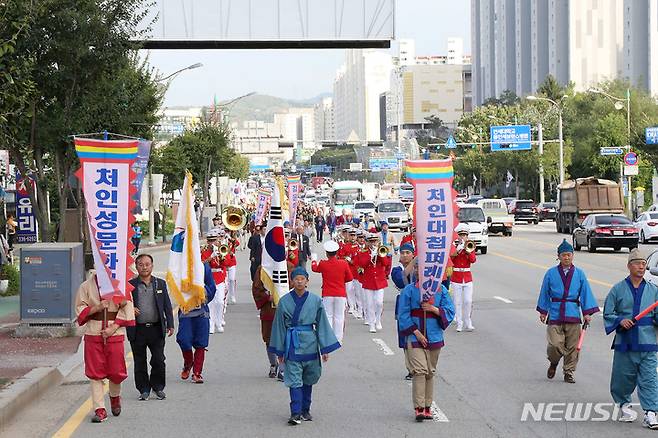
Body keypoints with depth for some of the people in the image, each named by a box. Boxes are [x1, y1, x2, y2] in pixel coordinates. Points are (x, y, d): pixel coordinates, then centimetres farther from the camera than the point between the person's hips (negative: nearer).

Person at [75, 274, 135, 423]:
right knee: (95, 373, -1)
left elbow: (127, 309, -1)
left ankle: (115, 397, 33)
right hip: (93, 334, 0)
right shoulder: (86, 286, 5)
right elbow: (80, 310, 5)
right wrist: (96, 308, -13)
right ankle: (99, 409, 3)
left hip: (115, 334, 0)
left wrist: (114, 327, -10)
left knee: (116, 371, 2)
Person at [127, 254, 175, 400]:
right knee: (140, 362, 6)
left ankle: (158, 387, 19)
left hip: (157, 329, 1)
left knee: (159, 360, 2)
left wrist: (170, 325, 4)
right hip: (137, 329, -1)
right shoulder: (130, 285, 2)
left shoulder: (161, 284, 8)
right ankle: (144, 390, 17)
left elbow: (167, 306, 9)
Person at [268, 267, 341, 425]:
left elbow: (322, 324, 4)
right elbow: (280, 326, 4)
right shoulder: (284, 301, -1)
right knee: (294, 380, -8)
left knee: (308, 379, 12)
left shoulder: (315, 300, 0)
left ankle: (305, 410, 25)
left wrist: (325, 348, 1)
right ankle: (295, 414, -11)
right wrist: (279, 351, 5)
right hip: (292, 345, -2)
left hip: (310, 344, 2)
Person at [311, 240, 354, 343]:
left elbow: (314, 268, 18)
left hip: (327, 295, 0)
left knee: (328, 316, 5)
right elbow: (349, 279, 5)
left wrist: (314, 260, 38)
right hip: (341, 294, 0)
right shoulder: (344, 264, -6)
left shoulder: (323, 264, -6)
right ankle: (338, 338, 3)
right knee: (339, 317, 4)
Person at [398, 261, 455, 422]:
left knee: (430, 372, 9)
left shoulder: (440, 290, 4)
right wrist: (416, 333, -10)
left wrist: (434, 309, -14)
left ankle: (427, 406, 17)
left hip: (434, 337, 3)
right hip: (414, 337, -3)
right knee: (419, 371, -13)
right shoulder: (409, 290, -1)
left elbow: (450, 311, 3)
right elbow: (403, 314, -3)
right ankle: (419, 408, -15)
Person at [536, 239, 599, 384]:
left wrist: (587, 313, -1)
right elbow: (545, 293, 11)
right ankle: (553, 363, 21)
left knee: (572, 346, 2)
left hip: (573, 316, 1)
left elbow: (585, 293, 5)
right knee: (555, 344, -10)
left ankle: (568, 372, 17)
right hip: (555, 315, -1)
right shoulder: (551, 274, 4)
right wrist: (543, 311, 13)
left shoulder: (579, 274, 5)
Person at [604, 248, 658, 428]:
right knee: (623, 377, 8)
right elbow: (608, 314, 6)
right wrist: (620, 321, -12)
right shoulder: (618, 289, 4)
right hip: (625, 343, 0)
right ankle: (624, 405, 31)